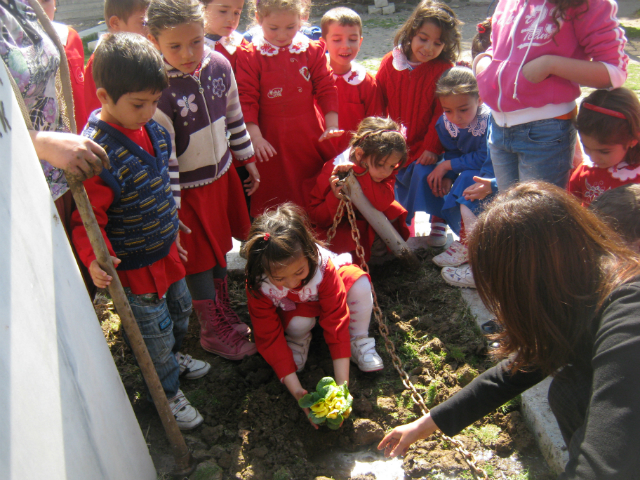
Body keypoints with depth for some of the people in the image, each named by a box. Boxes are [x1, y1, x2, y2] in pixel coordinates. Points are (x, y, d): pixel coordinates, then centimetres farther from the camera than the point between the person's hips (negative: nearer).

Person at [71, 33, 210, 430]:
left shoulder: (152, 129, -2)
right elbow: (86, 218, -23)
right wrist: (94, 259, -38)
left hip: (166, 248, 8)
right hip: (135, 262, -8)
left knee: (181, 308, 27)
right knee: (156, 329, 10)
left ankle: (173, 357, 56)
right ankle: (169, 391, 36)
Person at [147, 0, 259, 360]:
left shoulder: (219, 64, -7)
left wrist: (248, 158, 15)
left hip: (221, 174, 6)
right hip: (187, 188, -6)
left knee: (220, 248, 21)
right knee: (200, 260, 9)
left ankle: (225, 312, 43)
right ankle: (214, 332, 30)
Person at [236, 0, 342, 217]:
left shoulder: (312, 51, 1)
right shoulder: (250, 56, -6)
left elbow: (327, 89, 4)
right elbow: (246, 98, -8)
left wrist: (332, 125, -5)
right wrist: (255, 136, -16)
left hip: (310, 135, 3)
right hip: (272, 140, -2)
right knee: (275, 193, 6)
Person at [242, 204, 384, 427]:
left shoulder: (322, 265, -40)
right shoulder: (258, 287, -37)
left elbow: (336, 321, -37)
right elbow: (270, 339, -29)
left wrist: (342, 385, -40)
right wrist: (296, 390, -37)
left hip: (321, 299, 1)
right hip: (290, 310, 0)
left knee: (360, 285, -31)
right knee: (298, 324, -37)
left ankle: (359, 341, -7)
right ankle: (298, 342, 0)